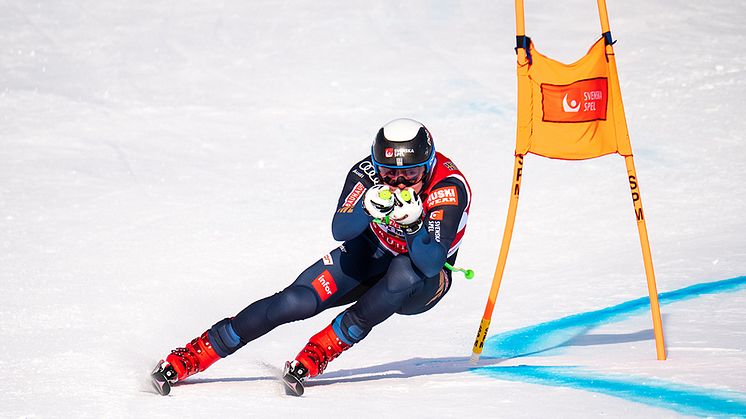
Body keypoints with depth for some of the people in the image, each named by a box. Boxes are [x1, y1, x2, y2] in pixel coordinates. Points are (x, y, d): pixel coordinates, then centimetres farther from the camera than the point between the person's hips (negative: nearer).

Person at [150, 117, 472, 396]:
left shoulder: (450, 188, -31)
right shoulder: (369, 172, -21)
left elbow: (430, 263, -38)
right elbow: (340, 231, -29)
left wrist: (412, 224, -53)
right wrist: (368, 207, -47)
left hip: (421, 286, -2)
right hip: (371, 254, 2)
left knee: (404, 272, -39)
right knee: (297, 301, -20)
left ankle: (317, 354, -26)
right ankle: (191, 357, -13)